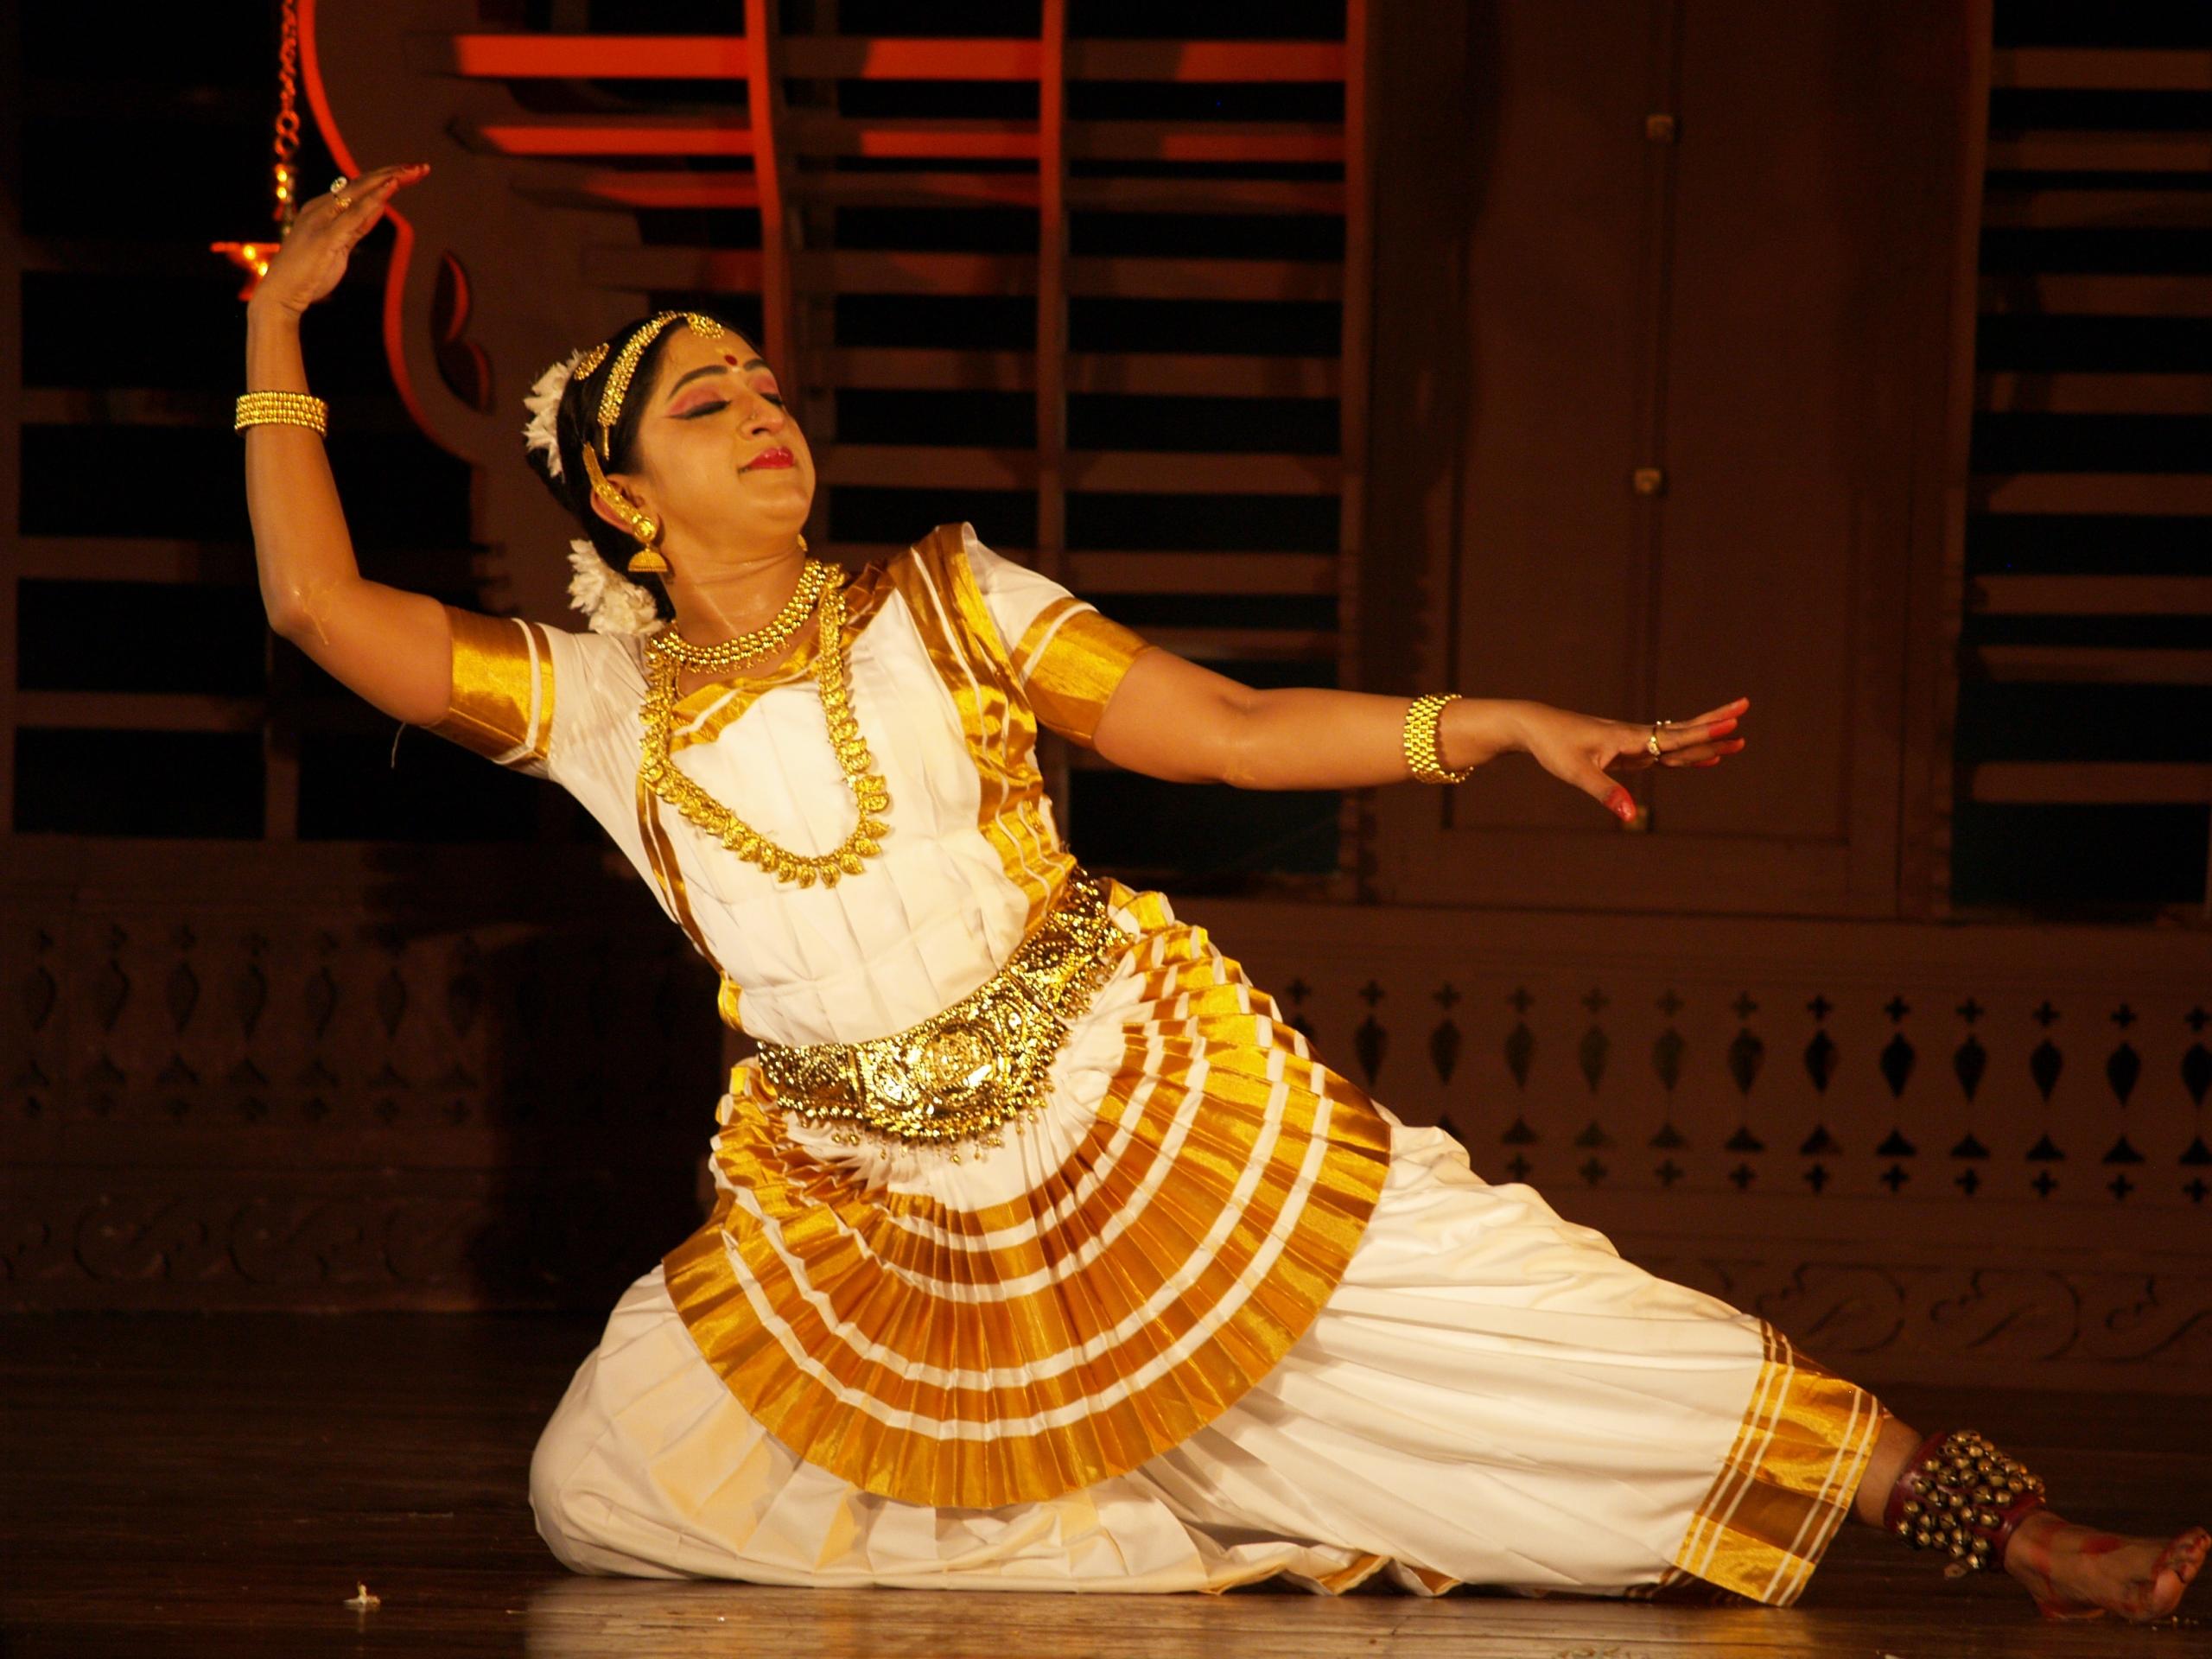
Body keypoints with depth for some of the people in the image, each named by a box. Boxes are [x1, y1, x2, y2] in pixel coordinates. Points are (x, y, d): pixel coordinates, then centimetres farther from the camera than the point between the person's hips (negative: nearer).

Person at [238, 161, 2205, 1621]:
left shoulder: (940, 602, 3)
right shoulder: (605, 703, 3)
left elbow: (1229, 728, -1)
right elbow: (321, 606, -1)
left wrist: (1501, 725, -14)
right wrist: (279, 321, 0)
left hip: (1147, 1113, -2)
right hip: (868, 1219, 2)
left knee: (1524, 1328, -12)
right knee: (600, 1490, -10)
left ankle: (2018, 1528, -16)